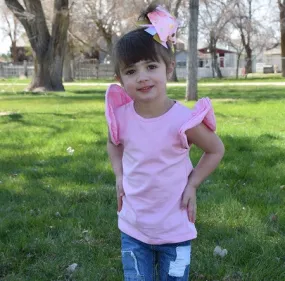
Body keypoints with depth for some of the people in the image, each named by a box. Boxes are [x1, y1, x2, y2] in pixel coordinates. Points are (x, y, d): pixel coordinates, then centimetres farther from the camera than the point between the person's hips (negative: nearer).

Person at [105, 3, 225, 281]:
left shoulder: (183, 120, -21)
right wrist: (119, 177, 0)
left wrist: (192, 184, -10)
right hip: (132, 228, 3)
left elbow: (216, 150, -3)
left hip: (175, 230, -2)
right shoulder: (121, 115, -11)